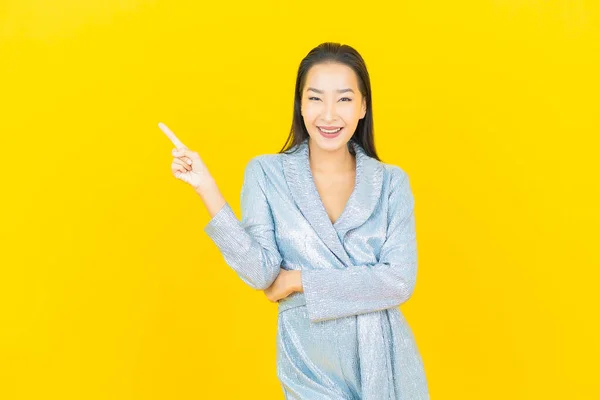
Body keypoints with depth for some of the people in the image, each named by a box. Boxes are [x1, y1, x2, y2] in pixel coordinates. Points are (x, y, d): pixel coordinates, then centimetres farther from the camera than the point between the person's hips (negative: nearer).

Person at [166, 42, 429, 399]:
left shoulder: (392, 182, -2)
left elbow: (400, 281, -11)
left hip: (386, 360, 2)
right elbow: (261, 274, -11)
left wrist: (299, 280, -13)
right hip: (311, 364, -1)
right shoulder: (266, 173, -4)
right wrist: (207, 188, -16)